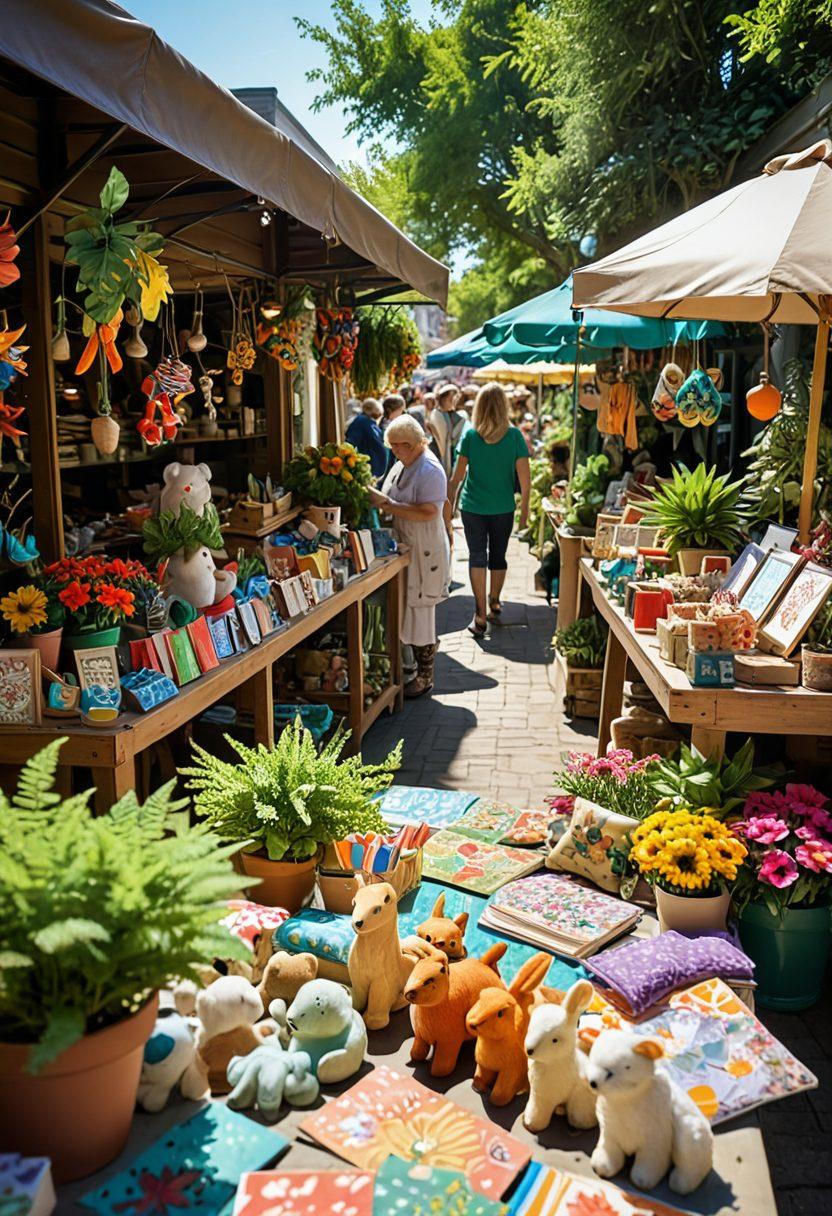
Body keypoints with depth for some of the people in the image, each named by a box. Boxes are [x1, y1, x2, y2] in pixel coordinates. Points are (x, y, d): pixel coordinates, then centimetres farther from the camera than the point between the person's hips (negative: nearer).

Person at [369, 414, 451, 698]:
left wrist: (386, 504, -25)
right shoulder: (401, 466, 11)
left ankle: (425, 677, 11)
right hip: (403, 550, 9)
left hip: (424, 554, -8)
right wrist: (377, 500, 4)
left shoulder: (430, 470, -16)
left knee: (420, 613, -1)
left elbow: (427, 513, -28)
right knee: (404, 611, 13)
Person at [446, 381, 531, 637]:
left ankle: (480, 615, 0)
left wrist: (449, 503, 3)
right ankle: (494, 603, 37)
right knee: (498, 556, 17)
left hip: (473, 507, -1)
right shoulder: (514, 436, -7)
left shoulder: (470, 436, -8)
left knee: (477, 557, 5)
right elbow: (525, 479, -6)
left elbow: (457, 476, -8)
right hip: (503, 508, 1)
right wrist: (525, 509, 5)